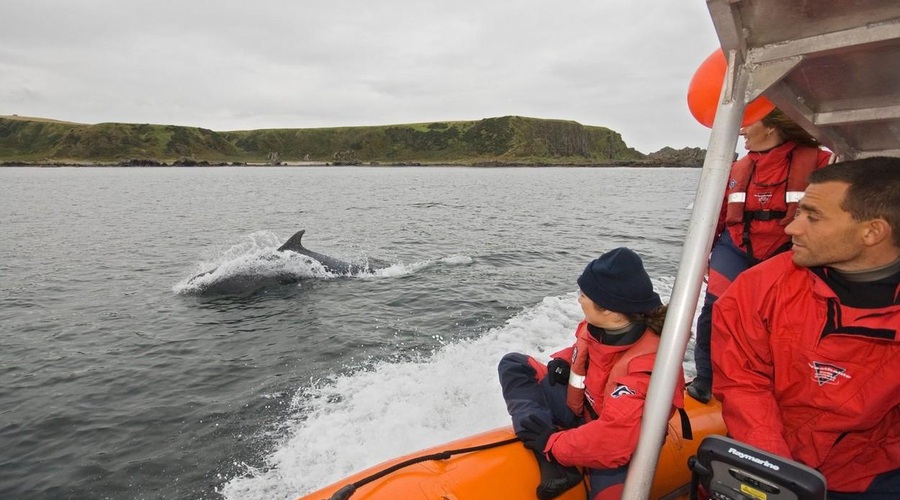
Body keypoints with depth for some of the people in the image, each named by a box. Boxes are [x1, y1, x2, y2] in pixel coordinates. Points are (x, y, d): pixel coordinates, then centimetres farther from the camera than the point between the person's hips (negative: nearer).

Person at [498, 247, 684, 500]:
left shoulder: (644, 367, -31)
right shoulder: (599, 326, -13)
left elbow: (614, 441, -34)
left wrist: (551, 444, -25)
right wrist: (562, 362, -7)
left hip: (614, 452, -7)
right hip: (580, 411, 8)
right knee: (513, 365, -2)